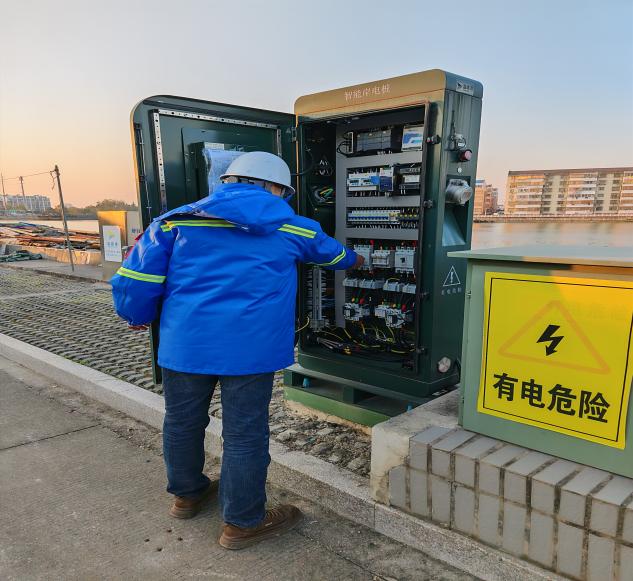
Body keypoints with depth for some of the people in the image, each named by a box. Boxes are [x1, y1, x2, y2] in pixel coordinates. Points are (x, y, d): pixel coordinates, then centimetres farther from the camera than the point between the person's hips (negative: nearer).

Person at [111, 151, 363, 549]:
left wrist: (140, 318, 19)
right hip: (250, 347, -3)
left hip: (185, 342, 4)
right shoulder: (288, 227, 7)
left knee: (183, 422, 21)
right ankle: (243, 523, 26)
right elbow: (329, 251, 26)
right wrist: (354, 260, 48)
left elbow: (135, 279, 1)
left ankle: (187, 494, 44)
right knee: (245, 434, 10)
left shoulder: (178, 220, 7)